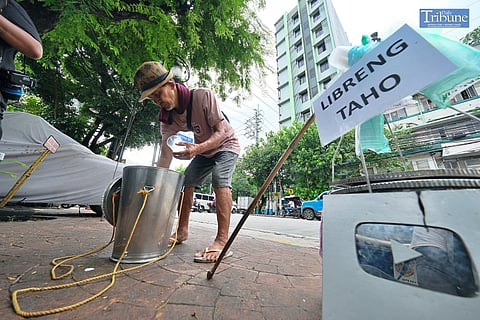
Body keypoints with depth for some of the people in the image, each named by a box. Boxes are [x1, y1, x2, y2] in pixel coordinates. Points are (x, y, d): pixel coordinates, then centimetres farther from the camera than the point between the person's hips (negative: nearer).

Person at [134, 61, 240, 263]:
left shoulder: (203, 96, -27)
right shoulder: (166, 117, -11)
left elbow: (221, 132, -29)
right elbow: (166, 155, -16)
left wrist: (198, 148, -46)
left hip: (226, 145, -6)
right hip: (203, 151, 6)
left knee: (220, 179, -31)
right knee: (185, 182, -1)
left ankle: (222, 241, -30)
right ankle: (182, 231, 14)